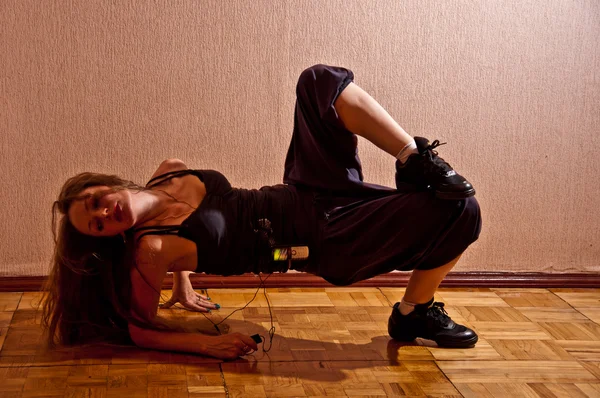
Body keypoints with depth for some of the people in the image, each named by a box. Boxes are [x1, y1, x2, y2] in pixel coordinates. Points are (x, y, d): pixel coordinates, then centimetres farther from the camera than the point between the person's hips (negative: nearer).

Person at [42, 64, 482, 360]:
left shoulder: (170, 174, 3)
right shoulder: (150, 251, -15)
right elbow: (139, 330, -8)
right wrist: (208, 343, -23)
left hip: (308, 189, 7)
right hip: (324, 243, -7)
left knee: (320, 81, -11)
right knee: (459, 213, -20)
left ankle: (416, 161, -9)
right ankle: (414, 314, 4)